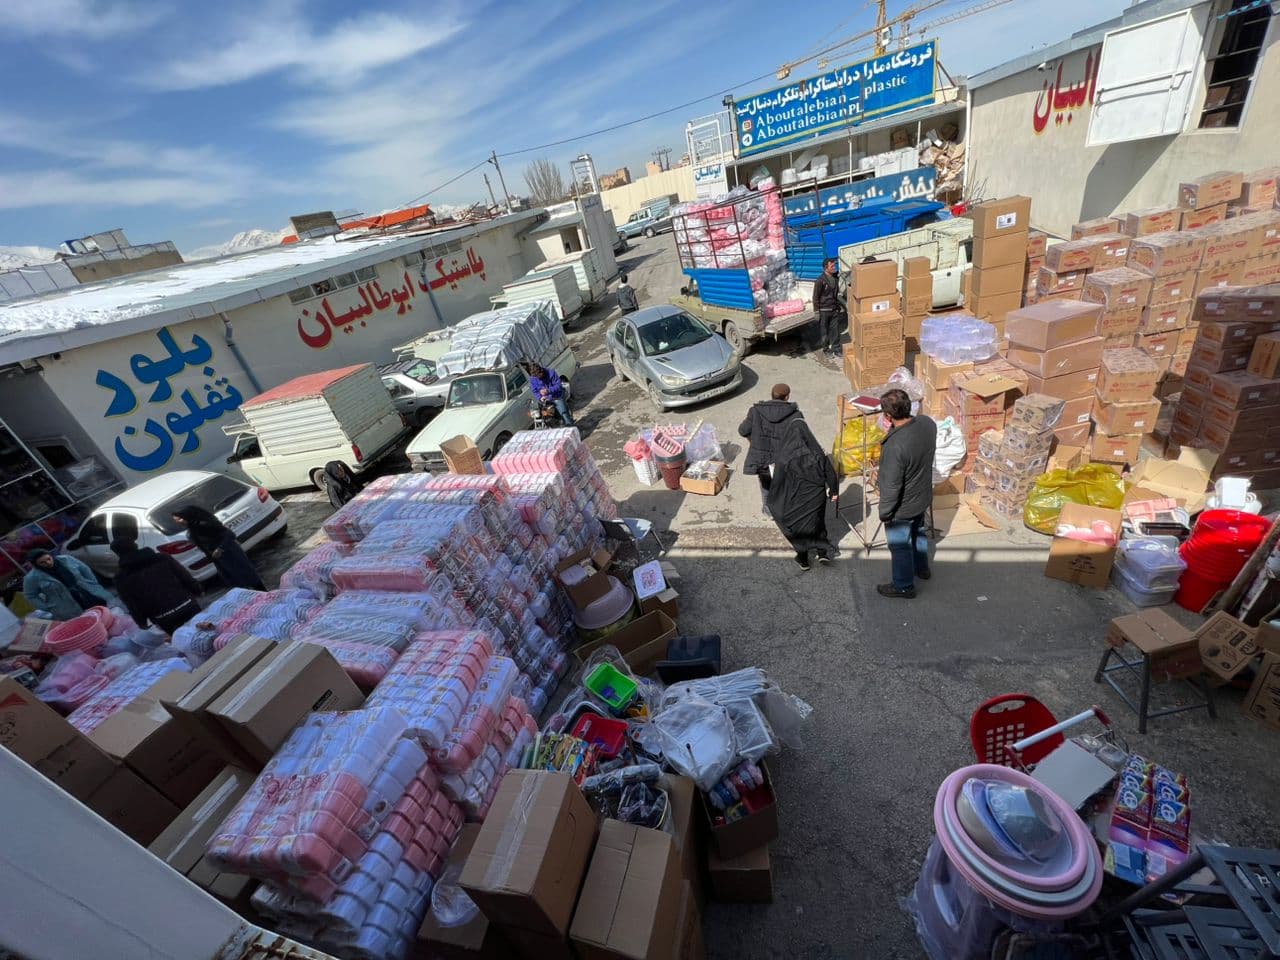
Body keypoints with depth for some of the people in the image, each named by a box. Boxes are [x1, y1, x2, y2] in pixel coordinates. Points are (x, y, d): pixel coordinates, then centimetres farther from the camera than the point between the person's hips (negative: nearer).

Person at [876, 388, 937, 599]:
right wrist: (895, 431, 0)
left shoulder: (895, 446, -38)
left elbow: (891, 487, -28)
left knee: (900, 546, 16)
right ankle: (921, 568, 56)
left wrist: (884, 514, -13)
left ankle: (904, 587, 37)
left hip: (902, 508, -7)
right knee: (918, 532, 32)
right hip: (922, 497, 8)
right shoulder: (928, 423, -14)